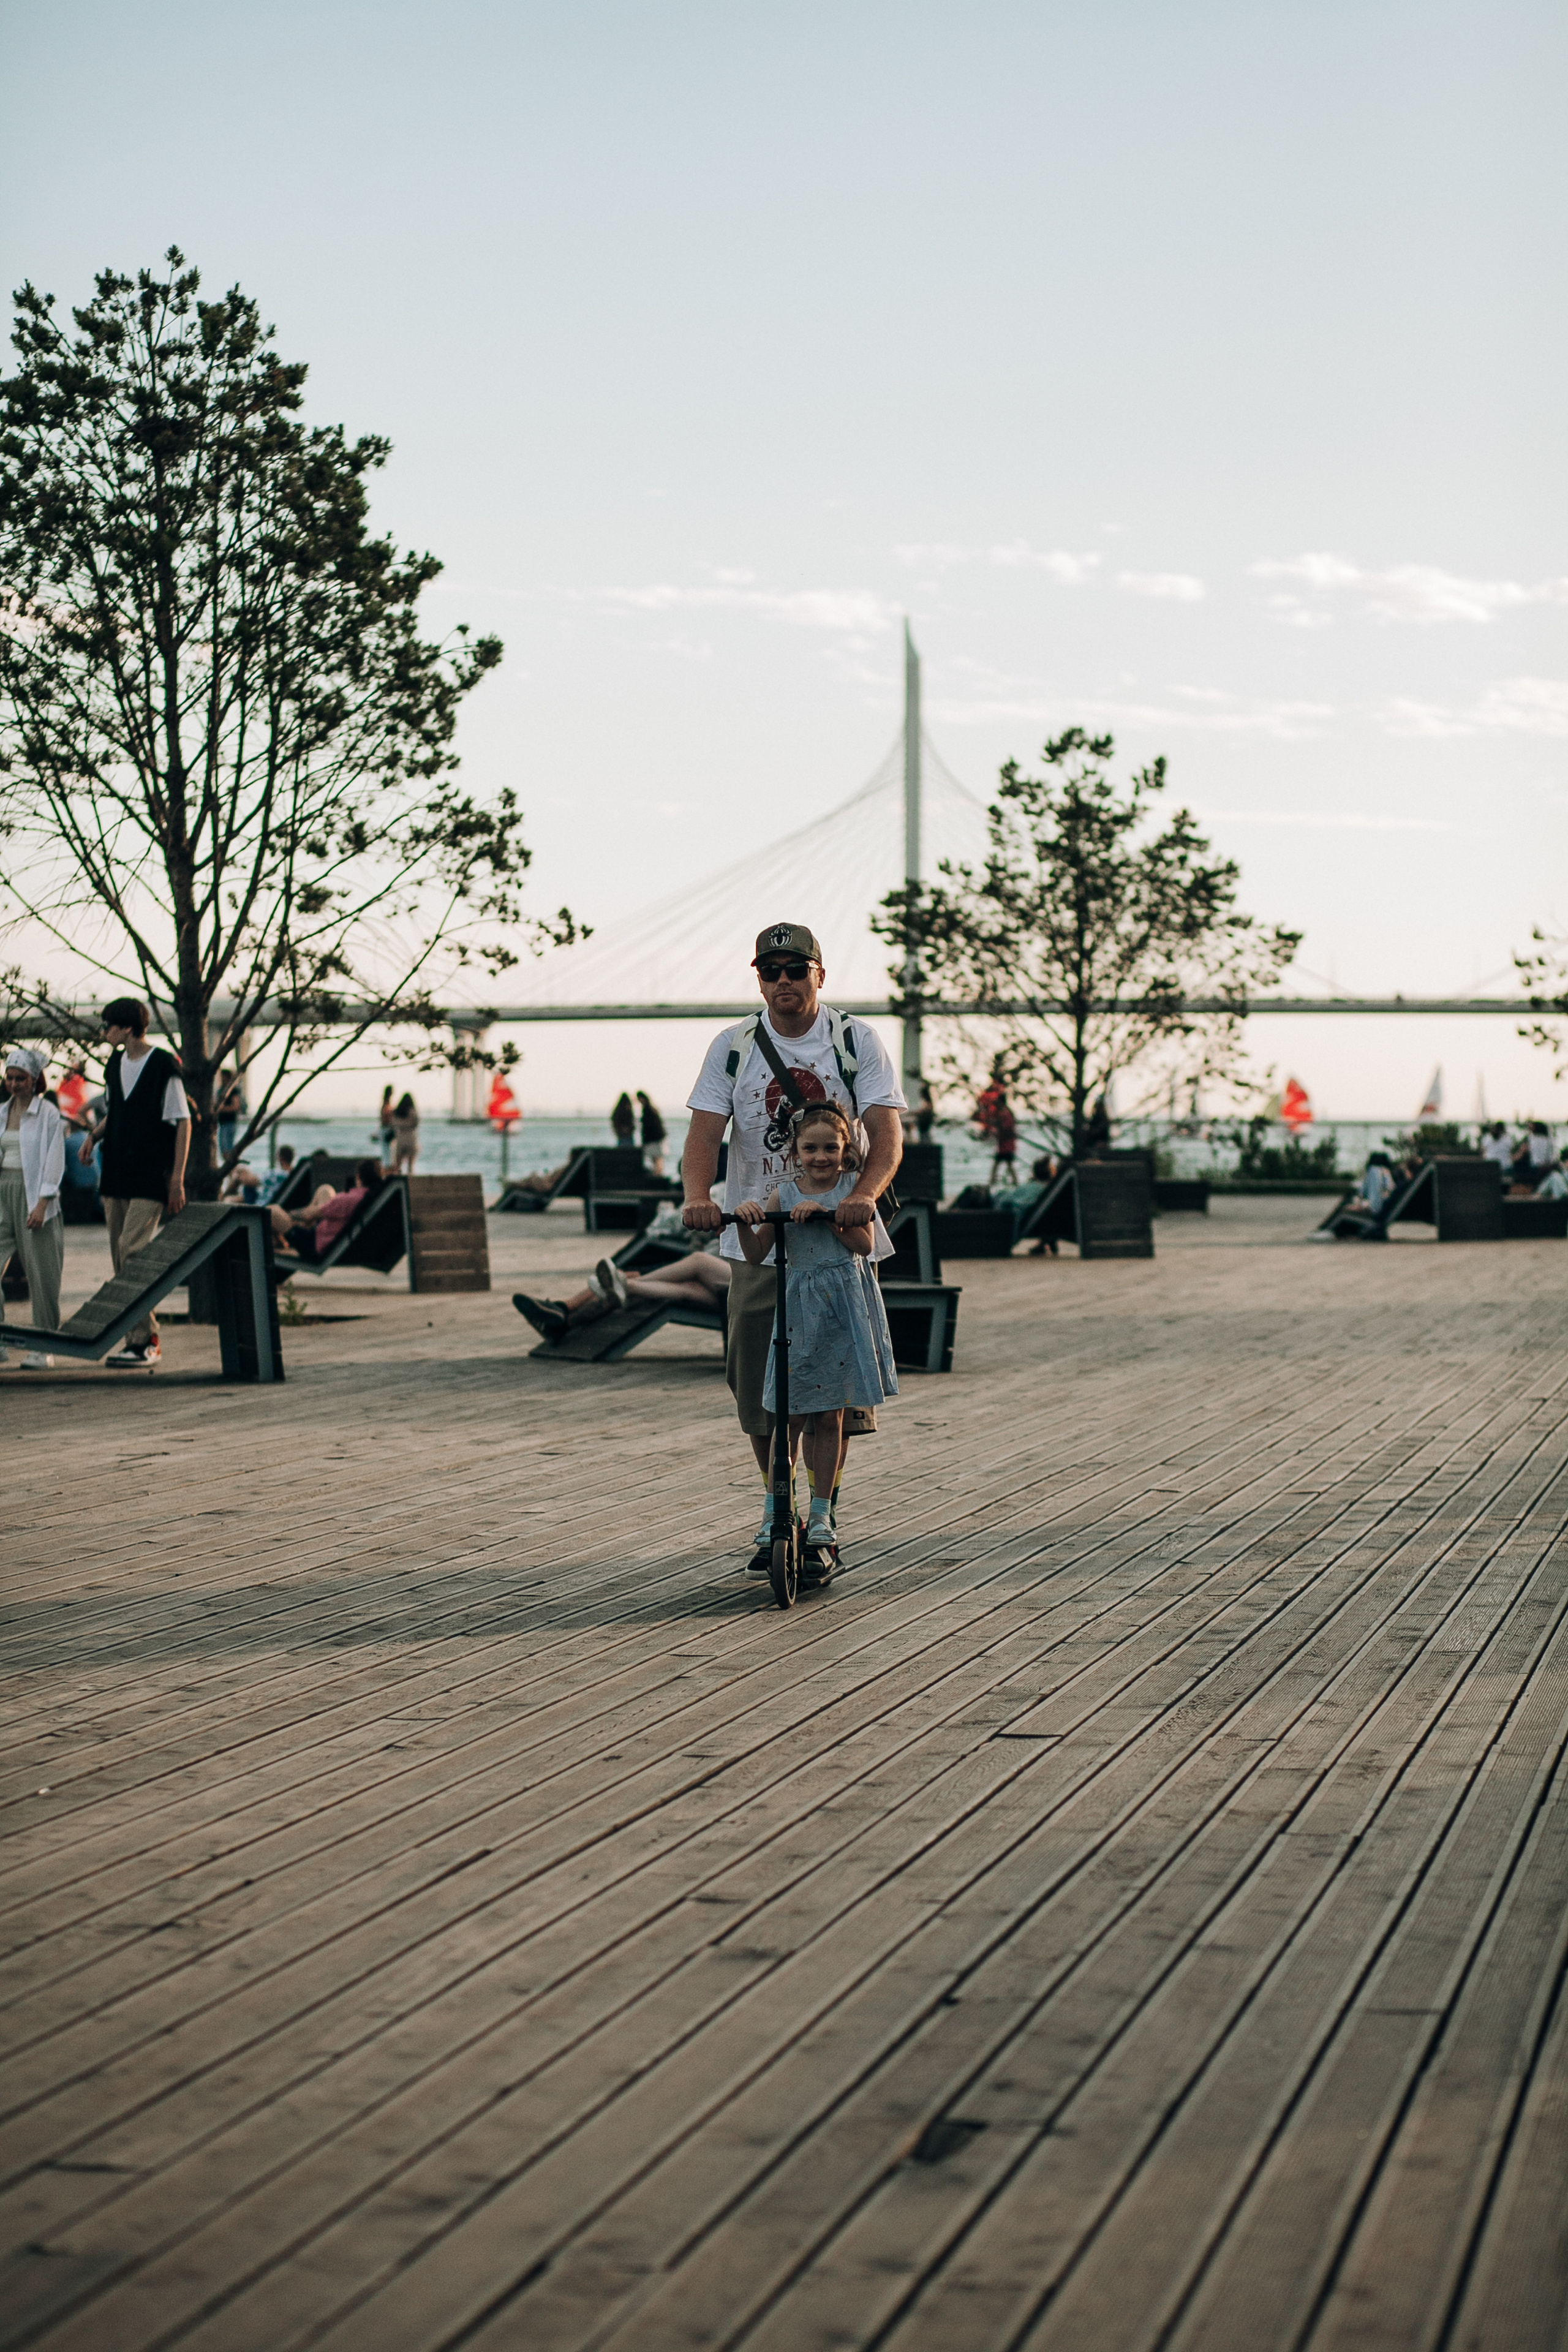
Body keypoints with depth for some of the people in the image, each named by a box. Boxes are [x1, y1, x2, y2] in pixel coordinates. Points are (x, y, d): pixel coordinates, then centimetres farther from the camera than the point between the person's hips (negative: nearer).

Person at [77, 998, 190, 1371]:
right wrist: (93, 1136, 4)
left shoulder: (164, 1065, -10)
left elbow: (183, 1122, -9)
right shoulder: (115, 1064, 12)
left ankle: (143, 1343, -16)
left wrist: (177, 1179, -12)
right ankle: (148, 1336, 14)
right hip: (116, 1176, 8)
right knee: (121, 1259, 6)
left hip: (151, 1177, -8)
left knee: (133, 1251, -17)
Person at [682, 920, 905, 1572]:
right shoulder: (734, 1047, 3)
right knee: (759, 1382, 3)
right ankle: (775, 1516, 20)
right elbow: (704, 1133, -5)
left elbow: (887, 1135, -11)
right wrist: (698, 1197, -27)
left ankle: (824, 1516, 13)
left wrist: (864, 1193, -31)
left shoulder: (857, 1042, -1)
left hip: (840, 1236, -1)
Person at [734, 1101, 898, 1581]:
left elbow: (864, 1243, -9)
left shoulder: (853, 1187, 1)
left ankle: (821, 1522, 11)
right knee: (792, 1415, 0)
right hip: (798, 1305, 1)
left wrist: (824, 1215, -21)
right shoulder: (783, 1193, 3)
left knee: (829, 1415, 4)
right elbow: (756, 1255, 1)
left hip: (844, 1309, -1)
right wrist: (745, 1221, -18)